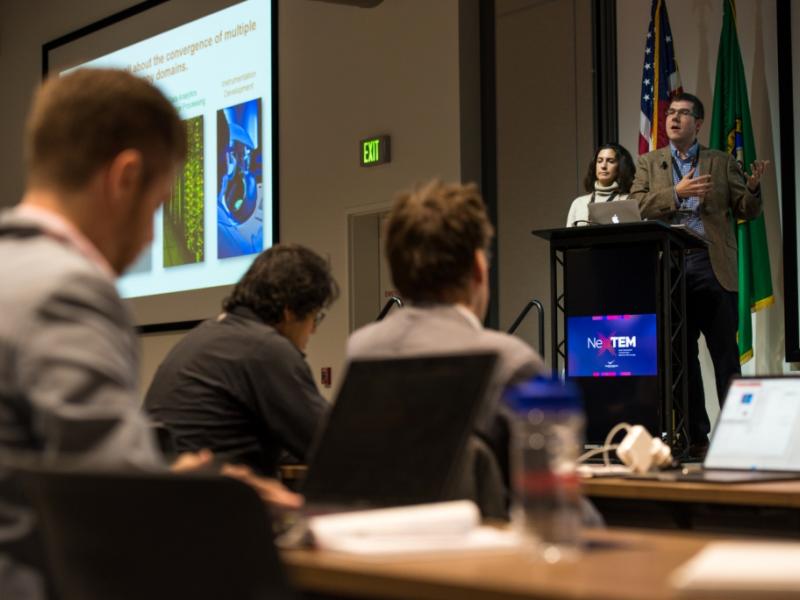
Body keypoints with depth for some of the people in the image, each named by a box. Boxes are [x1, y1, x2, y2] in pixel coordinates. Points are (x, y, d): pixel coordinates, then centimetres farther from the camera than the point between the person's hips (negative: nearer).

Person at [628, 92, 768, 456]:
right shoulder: (649, 163, 13)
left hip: (712, 266, -1)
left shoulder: (722, 163, 11)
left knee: (725, 353, -3)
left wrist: (752, 187, -14)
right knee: (681, 355, 5)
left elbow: (746, 211, 7)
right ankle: (696, 435, 12)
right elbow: (636, 207, -1)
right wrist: (676, 193, -13)